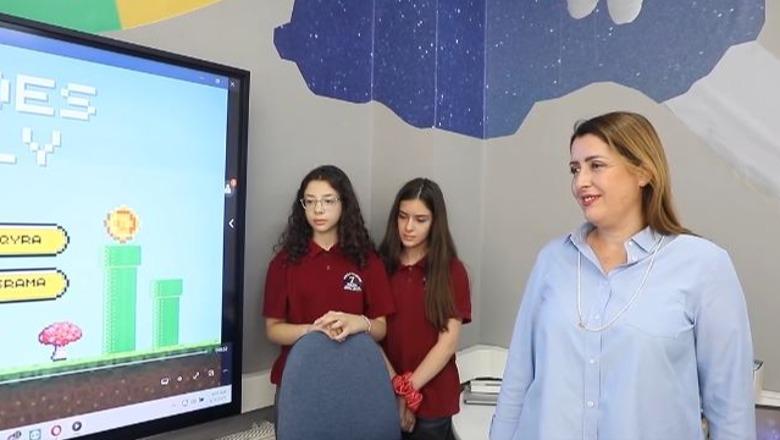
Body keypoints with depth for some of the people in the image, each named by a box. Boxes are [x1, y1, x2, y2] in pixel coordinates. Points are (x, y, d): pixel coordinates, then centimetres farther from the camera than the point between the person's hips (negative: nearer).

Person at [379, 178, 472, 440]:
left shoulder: (452, 270, -5)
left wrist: (408, 389, -12)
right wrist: (396, 387, -13)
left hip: (432, 399, -1)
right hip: (384, 394, 2)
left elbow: (448, 342, -9)